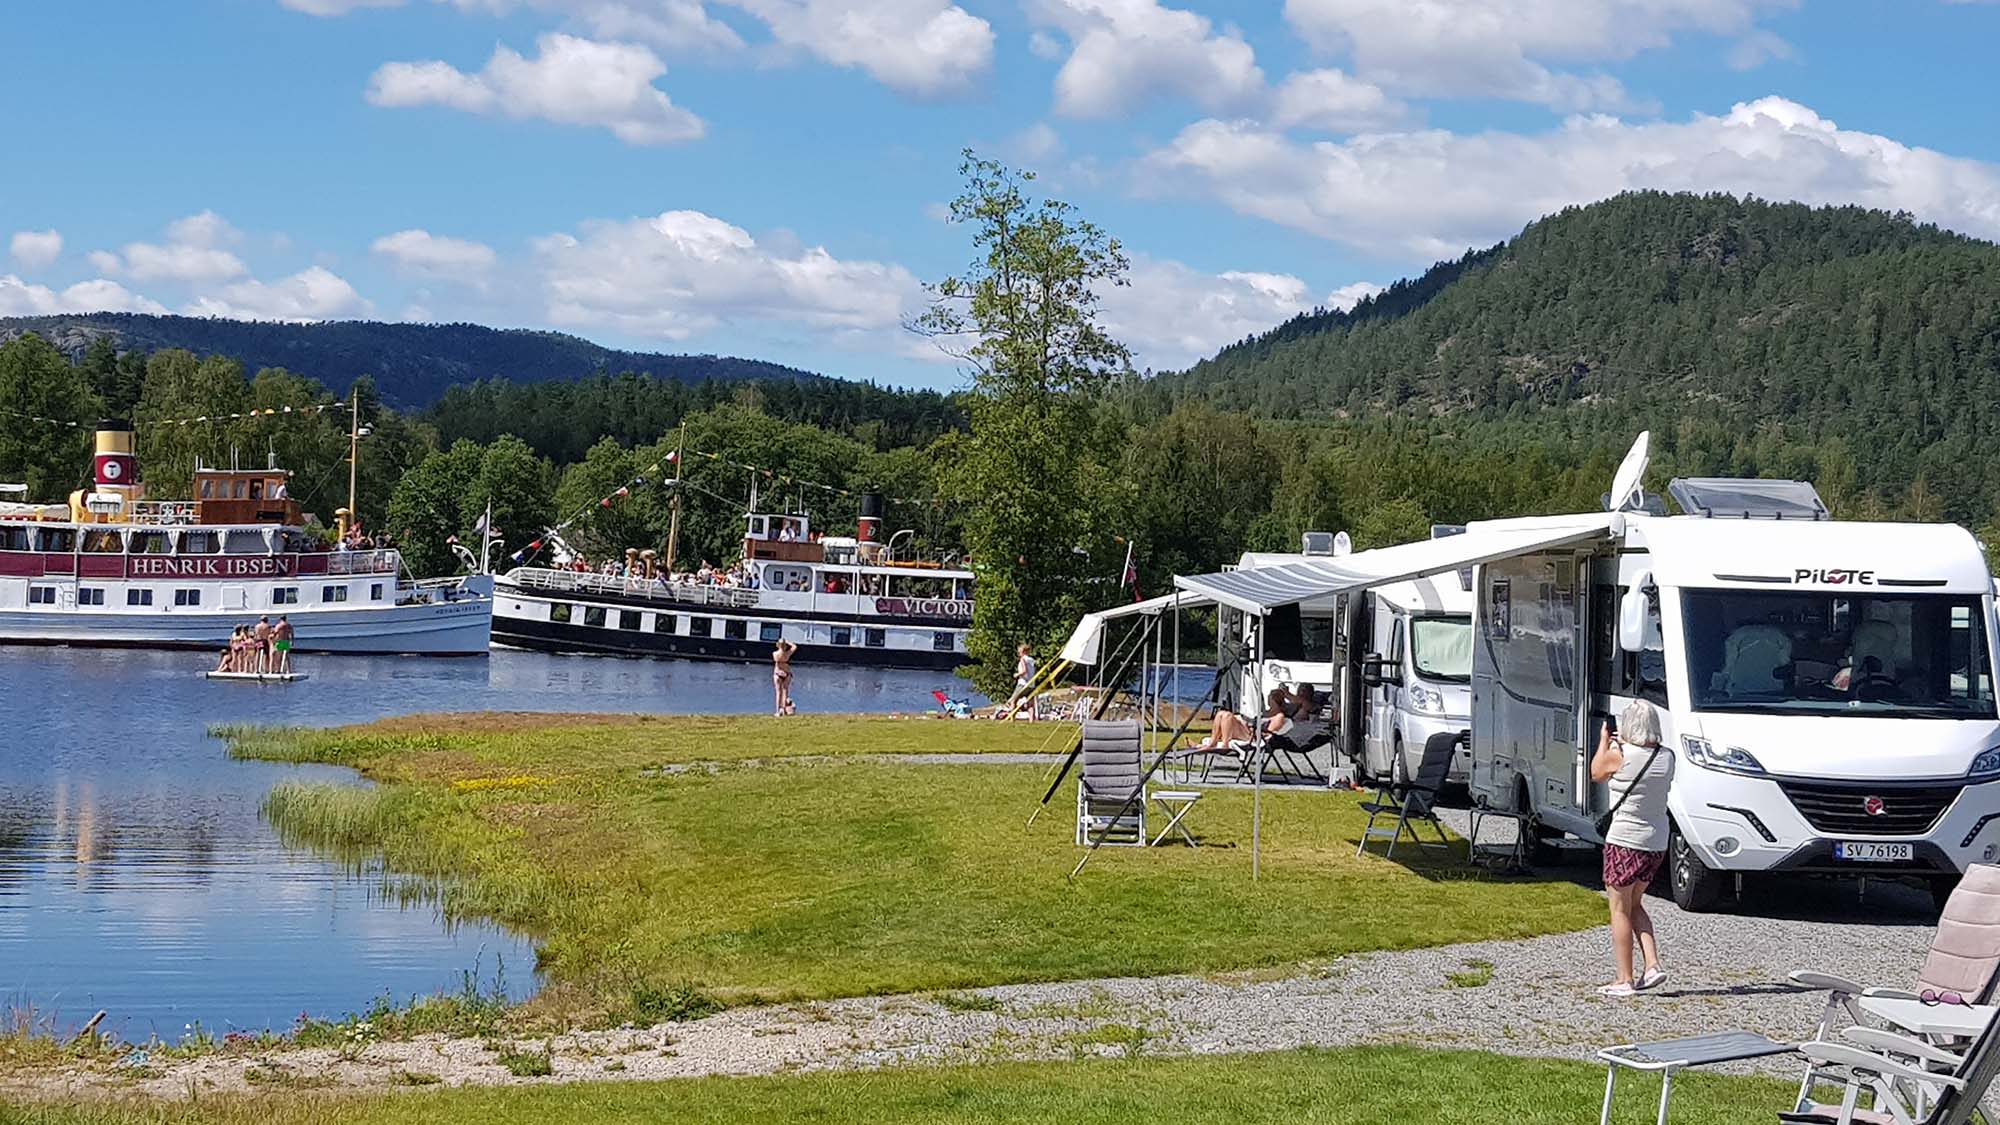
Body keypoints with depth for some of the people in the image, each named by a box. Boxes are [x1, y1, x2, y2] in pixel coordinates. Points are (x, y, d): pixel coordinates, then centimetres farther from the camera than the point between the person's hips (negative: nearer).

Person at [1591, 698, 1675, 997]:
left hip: (1624, 841, -6)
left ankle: (1624, 980, 5)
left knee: (1620, 909, 4)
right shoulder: (1666, 757, 0)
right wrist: (1622, 743, 19)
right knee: (1635, 905, 22)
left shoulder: (1619, 755, -15)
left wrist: (1604, 739, 16)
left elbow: (1596, 773, 4)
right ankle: (1653, 965, 10)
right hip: (1657, 843, 6)